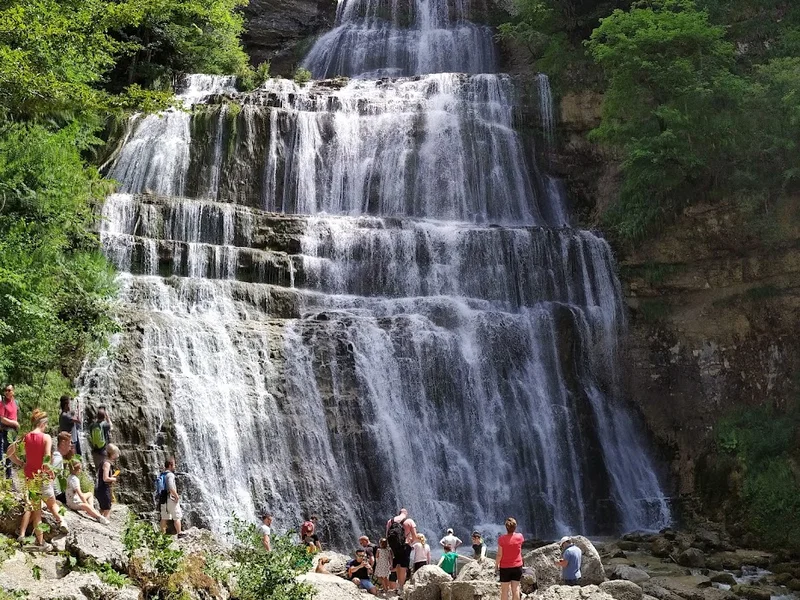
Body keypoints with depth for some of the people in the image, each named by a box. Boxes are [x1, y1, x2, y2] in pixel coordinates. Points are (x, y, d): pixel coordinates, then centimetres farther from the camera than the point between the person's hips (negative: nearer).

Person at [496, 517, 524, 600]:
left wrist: (496, 564, 3)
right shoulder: (520, 537, -9)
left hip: (505, 567, -2)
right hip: (517, 566, 2)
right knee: (516, 589, 10)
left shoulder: (501, 539, -16)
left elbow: (499, 555, -12)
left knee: (505, 590, 6)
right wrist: (514, 532, 16)